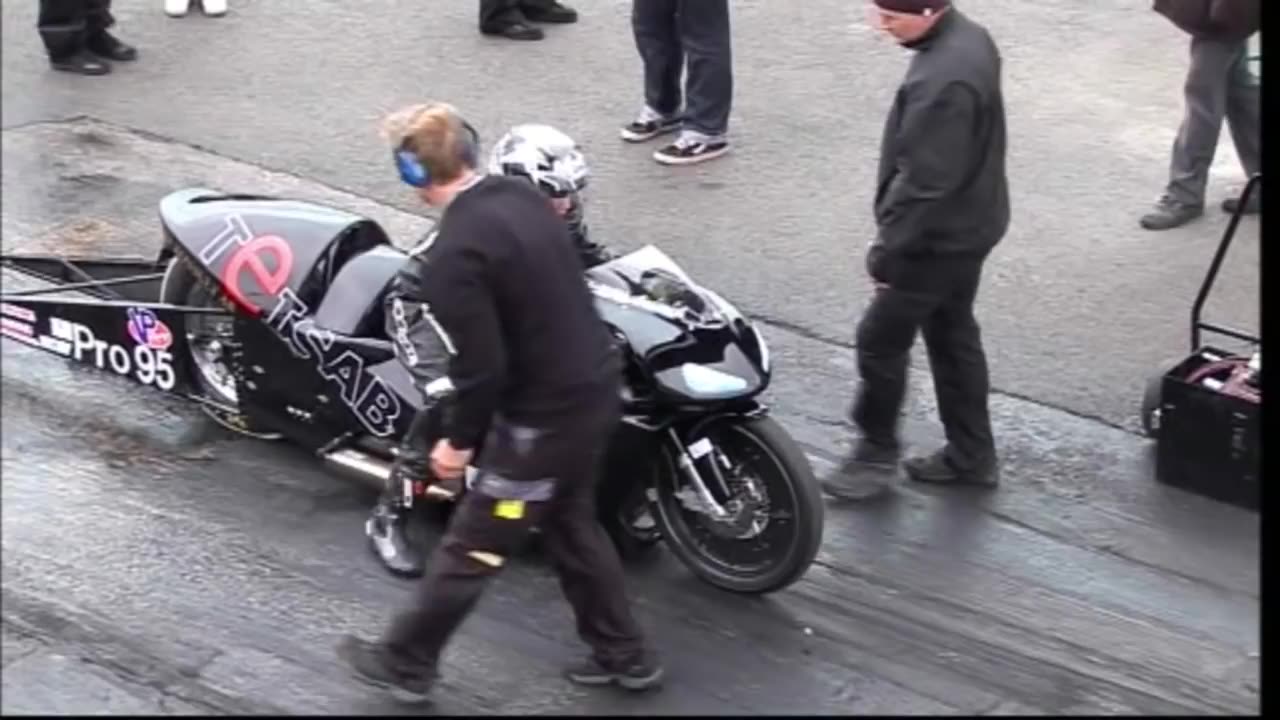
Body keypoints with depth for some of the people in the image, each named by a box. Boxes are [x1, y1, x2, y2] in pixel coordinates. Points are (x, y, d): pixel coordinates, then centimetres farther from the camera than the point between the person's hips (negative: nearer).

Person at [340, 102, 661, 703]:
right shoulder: (524, 196, 1)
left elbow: (481, 368, -23)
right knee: (570, 524, 27)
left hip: (545, 418, -8)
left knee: (471, 547, 10)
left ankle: (406, 663, 27)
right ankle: (624, 654, 38)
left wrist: (459, 439, -8)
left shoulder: (453, 254, -24)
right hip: (597, 388, 8)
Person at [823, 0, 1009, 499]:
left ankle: (877, 448, 21)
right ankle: (970, 454, 29)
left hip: (938, 238, -10)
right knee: (952, 336, 19)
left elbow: (924, 181, -28)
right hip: (965, 227, 10)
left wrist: (888, 250, -18)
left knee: (880, 339, 4)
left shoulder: (942, 81, -31)